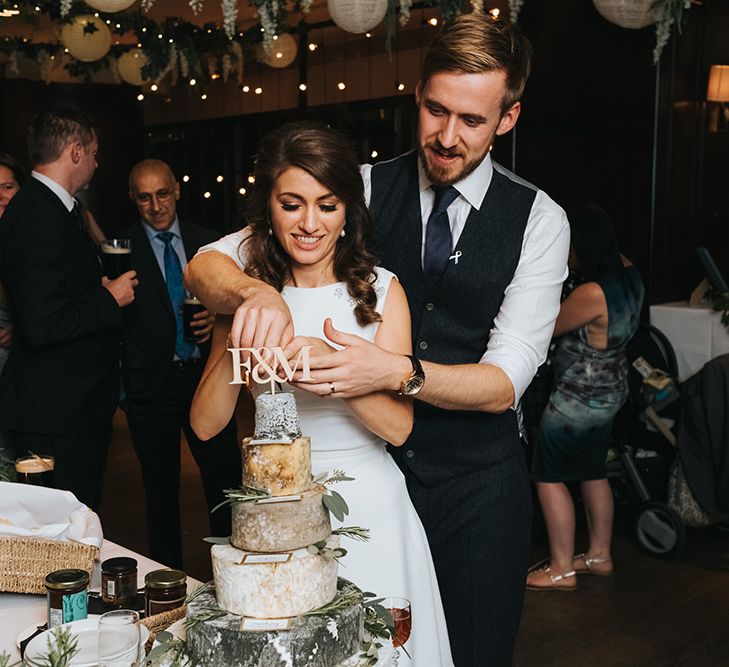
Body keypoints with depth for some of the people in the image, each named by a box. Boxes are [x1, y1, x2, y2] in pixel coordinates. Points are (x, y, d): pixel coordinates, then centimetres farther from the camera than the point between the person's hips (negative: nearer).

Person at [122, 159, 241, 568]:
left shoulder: (208, 243, 8)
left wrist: (218, 317, -6)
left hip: (205, 377, 2)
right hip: (151, 385, -2)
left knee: (227, 483, 3)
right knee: (161, 492, 10)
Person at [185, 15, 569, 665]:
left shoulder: (538, 219, -8)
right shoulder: (363, 189, -5)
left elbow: (505, 381, -16)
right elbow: (206, 265, -10)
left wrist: (398, 372, -35)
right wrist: (255, 291, -34)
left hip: (477, 482, -1)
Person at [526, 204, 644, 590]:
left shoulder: (592, 294, -29)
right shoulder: (628, 273, -3)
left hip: (579, 398, -9)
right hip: (611, 390, 9)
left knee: (549, 475, 2)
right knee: (593, 472, 20)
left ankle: (561, 569, 9)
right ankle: (599, 555, 32)